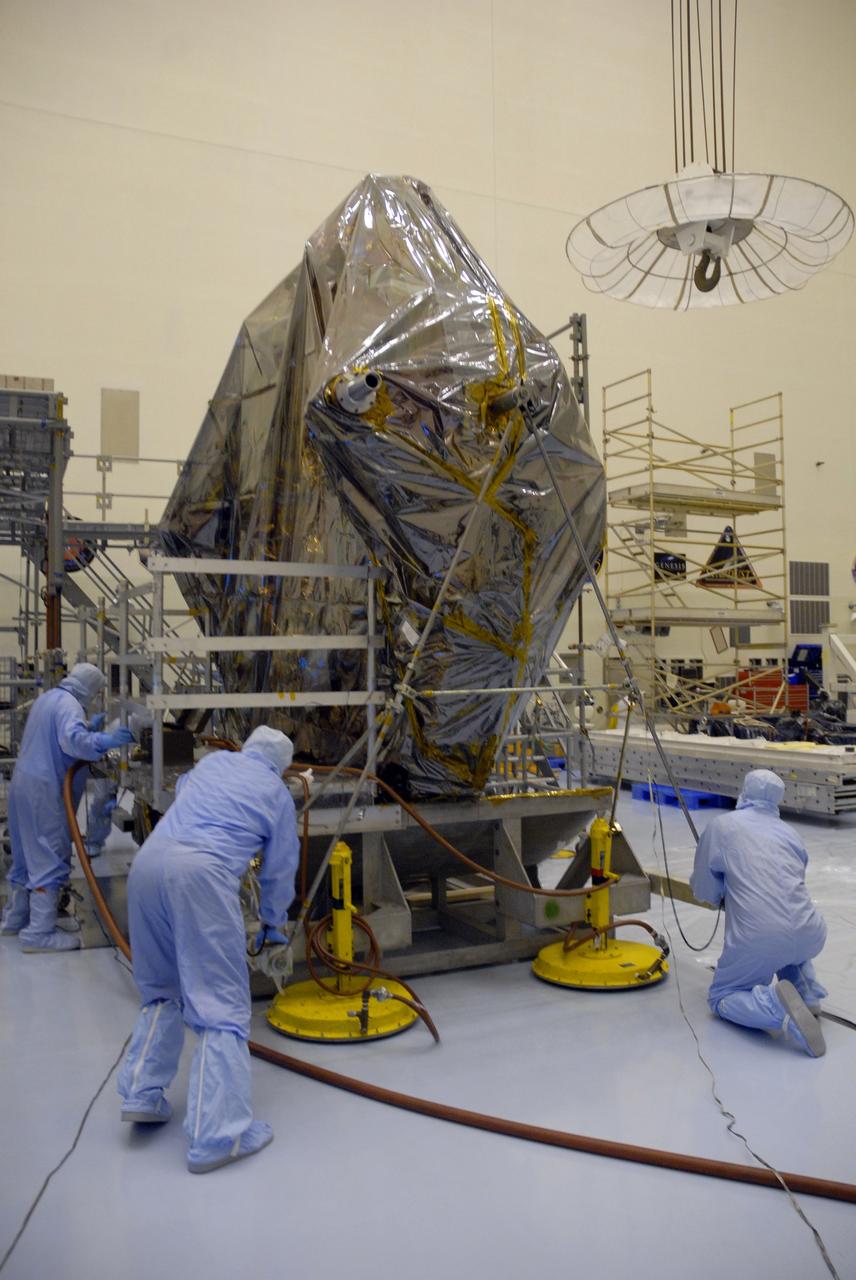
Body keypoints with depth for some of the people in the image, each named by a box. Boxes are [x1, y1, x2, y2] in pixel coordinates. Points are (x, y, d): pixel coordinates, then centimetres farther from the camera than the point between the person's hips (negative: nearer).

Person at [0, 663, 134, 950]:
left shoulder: (47, 698, 16)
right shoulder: (68, 704, -15)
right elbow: (72, 739, -32)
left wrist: (90, 727, 24)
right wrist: (106, 740, -35)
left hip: (24, 785, 10)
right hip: (44, 790, -10)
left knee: (26, 856, 20)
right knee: (50, 860, -6)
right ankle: (39, 933, -4)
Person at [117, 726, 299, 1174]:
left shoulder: (214, 760, 25)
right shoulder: (278, 793, 15)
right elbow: (280, 871, 22)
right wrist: (273, 923, 38)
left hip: (148, 860, 6)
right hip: (203, 872, -5)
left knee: (161, 990, 23)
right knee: (221, 1004, -3)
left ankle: (142, 1094, 20)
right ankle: (215, 1134, -6)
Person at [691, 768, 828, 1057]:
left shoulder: (723, 826, 8)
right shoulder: (790, 832, 19)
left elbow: (704, 892, 12)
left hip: (758, 943, -5)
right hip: (811, 938, 5)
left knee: (720, 998, 16)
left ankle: (776, 1006, -14)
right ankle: (807, 994, 17)